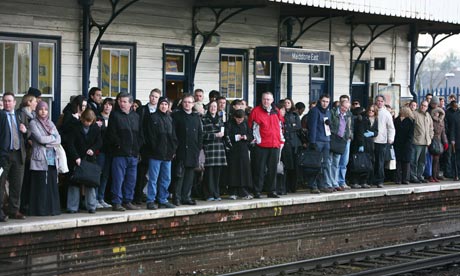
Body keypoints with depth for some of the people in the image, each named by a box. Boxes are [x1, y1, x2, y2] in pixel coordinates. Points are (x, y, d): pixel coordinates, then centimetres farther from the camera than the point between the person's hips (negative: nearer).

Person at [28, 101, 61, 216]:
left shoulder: (50, 123, 16)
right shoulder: (33, 123, 0)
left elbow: (58, 140, 6)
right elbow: (40, 138, -12)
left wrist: (46, 141, -8)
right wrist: (53, 137, 1)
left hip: (52, 159, 5)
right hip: (40, 159, -5)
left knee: (52, 184, 2)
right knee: (41, 185, -5)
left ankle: (53, 208, 7)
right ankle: (41, 210, -2)